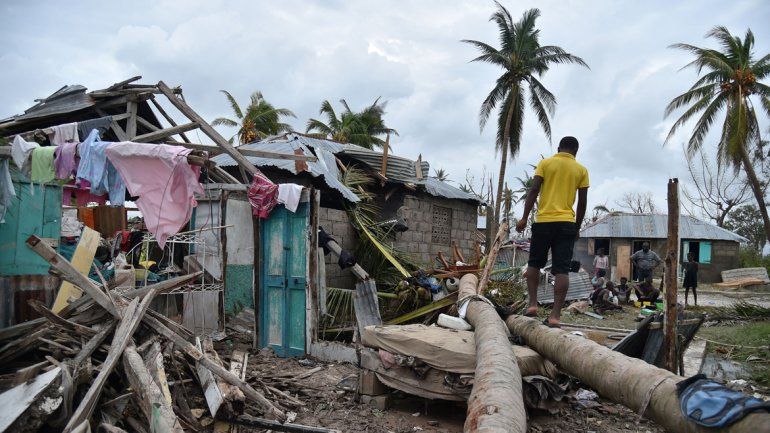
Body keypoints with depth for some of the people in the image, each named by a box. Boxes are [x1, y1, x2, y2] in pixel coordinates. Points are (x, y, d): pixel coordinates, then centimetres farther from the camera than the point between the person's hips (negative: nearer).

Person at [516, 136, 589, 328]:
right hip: (567, 223, 1)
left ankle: (532, 304, 7)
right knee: (562, 270, -2)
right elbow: (582, 202, 8)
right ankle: (555, 316, -6)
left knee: (534, 263, 15)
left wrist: (524, 217, -2)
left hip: (543, 221, 0)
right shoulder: (581, 170, 9)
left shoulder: (545, 163, 5)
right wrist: (577, 227, 17)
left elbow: (533, 191, -4)